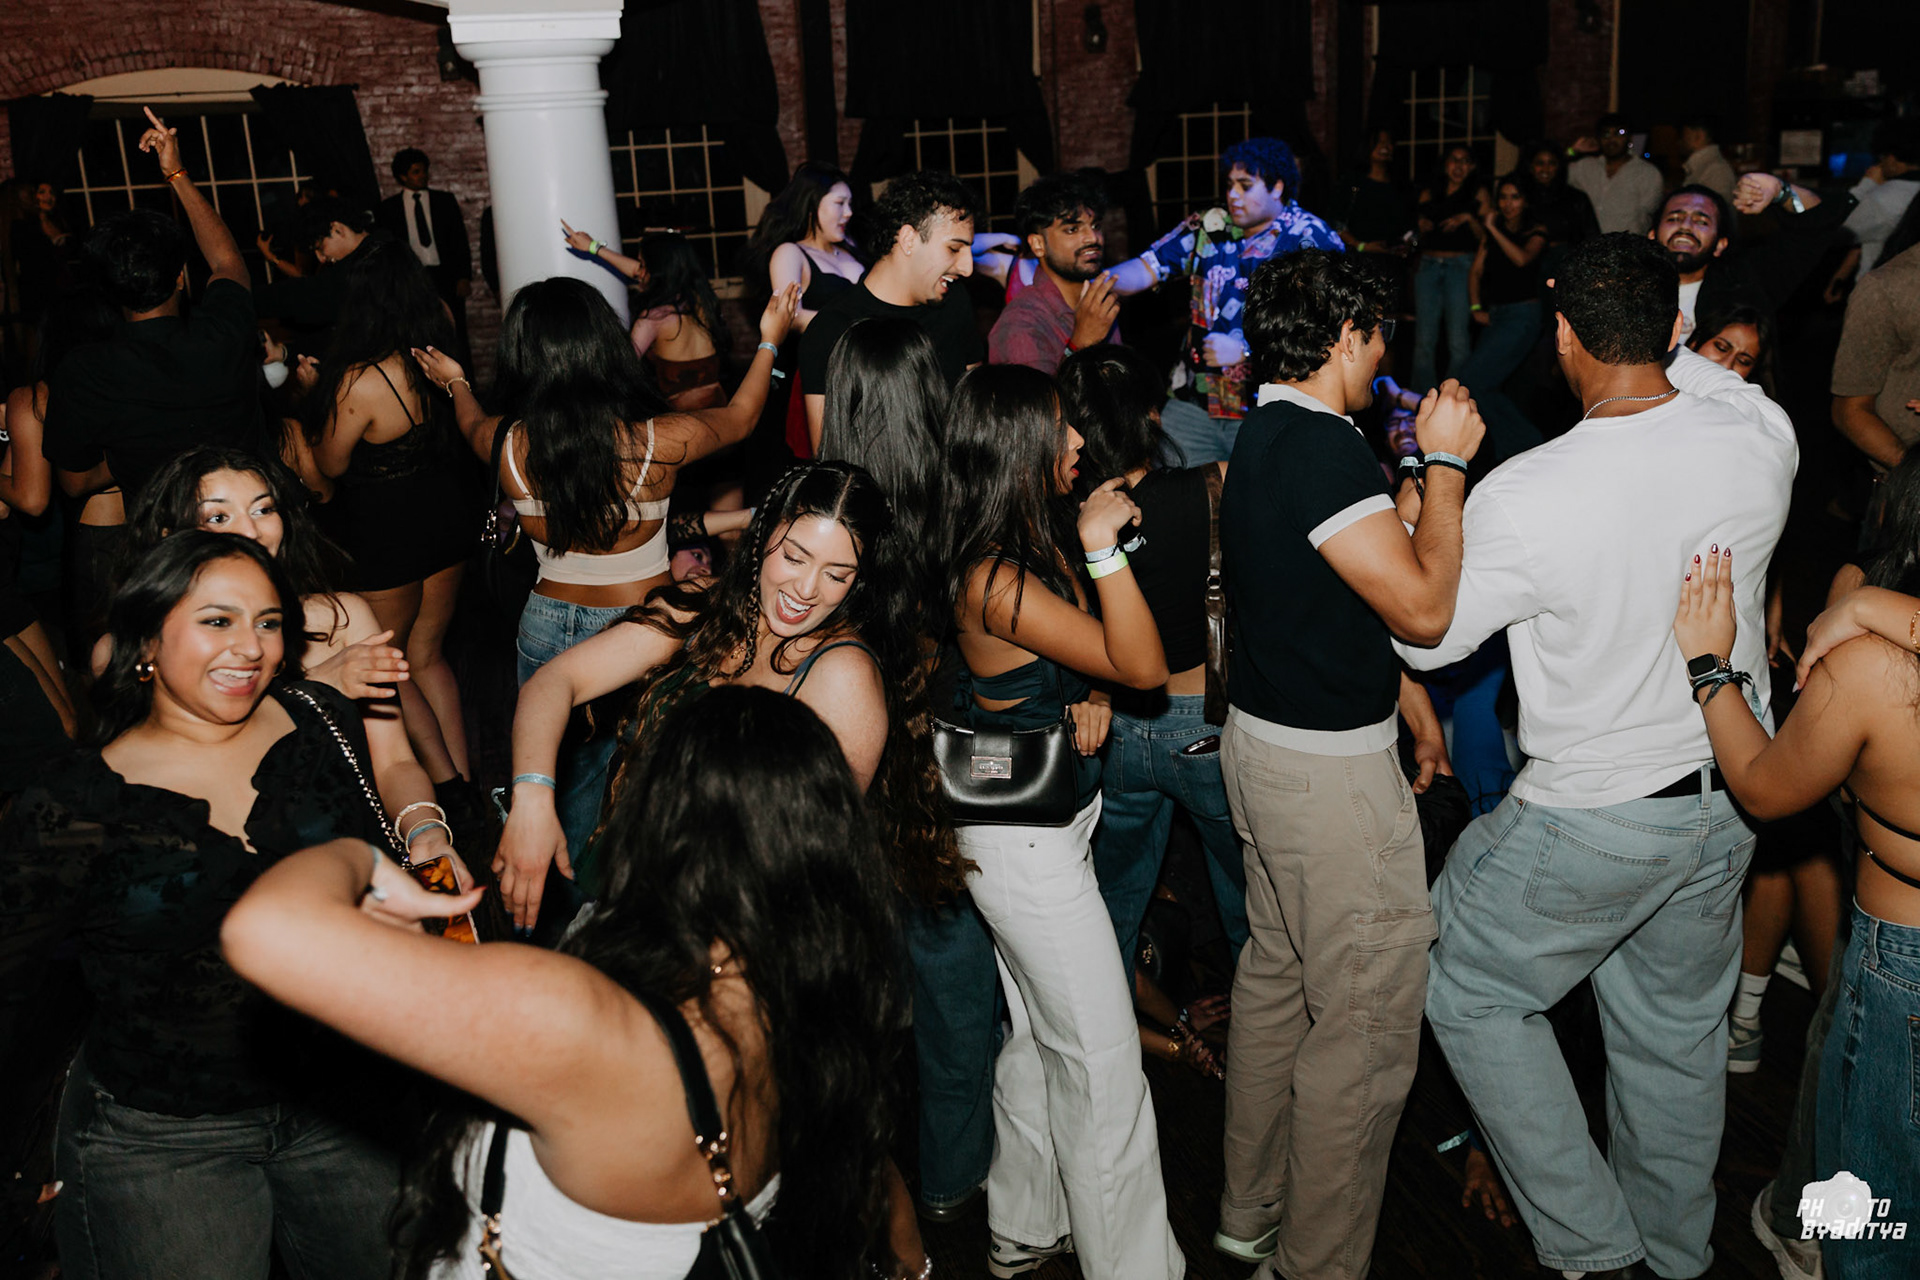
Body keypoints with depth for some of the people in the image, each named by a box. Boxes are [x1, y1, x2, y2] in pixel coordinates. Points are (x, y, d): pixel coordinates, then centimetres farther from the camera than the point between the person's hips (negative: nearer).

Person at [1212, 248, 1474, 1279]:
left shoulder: (1263, 438, 11)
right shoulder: (1321, 449, -22)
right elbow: (1423, 607, -23)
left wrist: (1405, 696, 21)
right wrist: (1445, 464, -13)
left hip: (1262, 738, 11)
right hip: (1330, 769, -11)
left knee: (1276, 975, 21)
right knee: (1368, 1020, 1)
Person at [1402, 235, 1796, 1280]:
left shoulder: (1523, 495, -26)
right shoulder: (1763, 437, -12)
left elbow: (1425, 636, -10)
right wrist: (1657, 342, 15)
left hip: (1593, 819, -6)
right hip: (1729, 798, 6)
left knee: (1469, 991, 16)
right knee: (1678, 1031, 23)